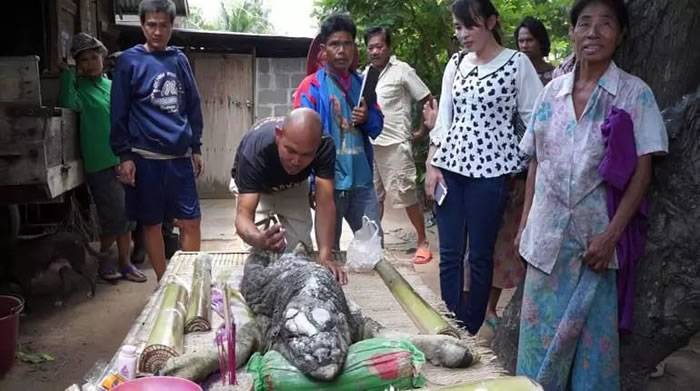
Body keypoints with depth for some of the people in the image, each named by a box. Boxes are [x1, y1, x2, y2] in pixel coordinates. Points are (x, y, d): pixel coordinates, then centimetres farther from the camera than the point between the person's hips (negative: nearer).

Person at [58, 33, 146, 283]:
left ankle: (124, 262, 22)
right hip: (100, 163, -5)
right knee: (115, 216, -3)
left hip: (123, 159, 5)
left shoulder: (112, 85, 14)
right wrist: (68, 73, -19)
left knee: (126, 215, 10)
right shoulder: (79, 87, -3)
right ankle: (103, 258, 20)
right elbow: (68, 103, -25)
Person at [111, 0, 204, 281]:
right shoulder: (130, 61, -3)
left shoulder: (179, 60, 8)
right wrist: (124, 156, -7)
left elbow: (193, 106, 14)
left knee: (191, 221, 4)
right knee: (152, 223, 7)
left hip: (180, 157, 3)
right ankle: (163, 282, 21)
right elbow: (119, 113, -3)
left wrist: (196, 148, 12)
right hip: (146, 159, -3)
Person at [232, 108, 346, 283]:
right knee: (261, 251, -16)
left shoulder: (325, 146, -37)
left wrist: (325, 256, -51)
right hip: (255, 187, -2)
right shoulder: (254, 151, -43)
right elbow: (244, 213, -47)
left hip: (294, 186, 2)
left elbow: (325, 202, -39)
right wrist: (258, 239, -70)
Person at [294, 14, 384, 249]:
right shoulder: (312, 86, -4)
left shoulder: (361, 83, 12)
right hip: (330, 180, -4)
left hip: (362, 179, 5)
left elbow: (378, 126, 16)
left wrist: (367, 118, -8)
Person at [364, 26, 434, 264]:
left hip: (395, 144, -6)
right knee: (374, 196, 14)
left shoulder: (402, 71, -8)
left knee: (406, 196, -2)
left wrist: (421, 133, -3)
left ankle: (422, 242, 11)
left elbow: (429, 101, -4)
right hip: (370, 144, 6)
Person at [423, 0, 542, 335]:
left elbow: (535, 118, -1)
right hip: (450, 165, 4)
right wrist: (431, 163, 3)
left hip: (491, 169, -4)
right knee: (449, 253, 7)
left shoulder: (517, 63, -3)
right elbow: (444, 117, 10)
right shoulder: (455, 63, 11)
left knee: (480, 255, 4)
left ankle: (471, 331, 20)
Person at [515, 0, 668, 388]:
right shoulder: (551, 91, 6)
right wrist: (524, 222, 7)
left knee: (592, 333, 8)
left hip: (597, 235, -3)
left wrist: (612, 233, -15)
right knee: (542, 331, 10)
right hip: (548, 233, 3)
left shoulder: (635, 94, -4)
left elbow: (642, 170, -7)